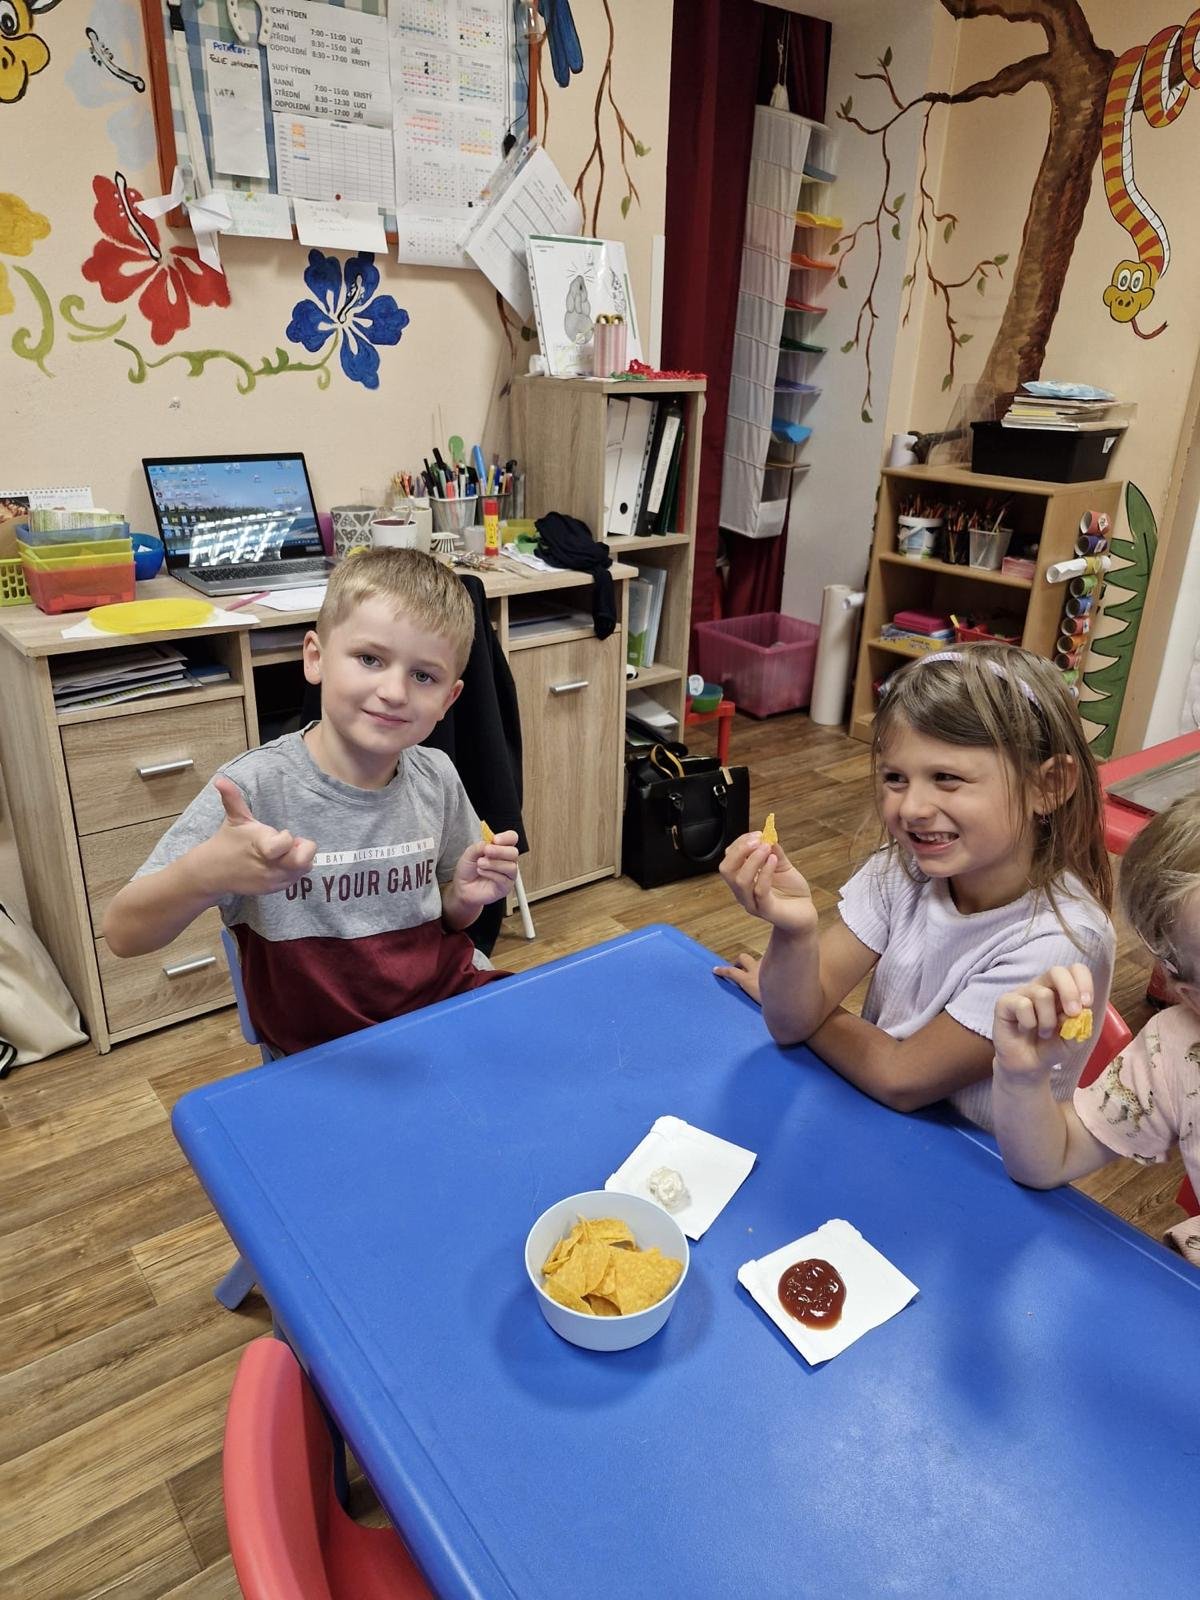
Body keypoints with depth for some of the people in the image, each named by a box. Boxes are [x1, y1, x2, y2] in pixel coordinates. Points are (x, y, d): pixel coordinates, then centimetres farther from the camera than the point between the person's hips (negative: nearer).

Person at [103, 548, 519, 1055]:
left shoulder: (437, 777, -2)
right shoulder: (256, 788, -16)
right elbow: (123, 935, -17)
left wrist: (466, 896, -9)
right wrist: (204, 875, -38)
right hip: (331, 1053, -3)